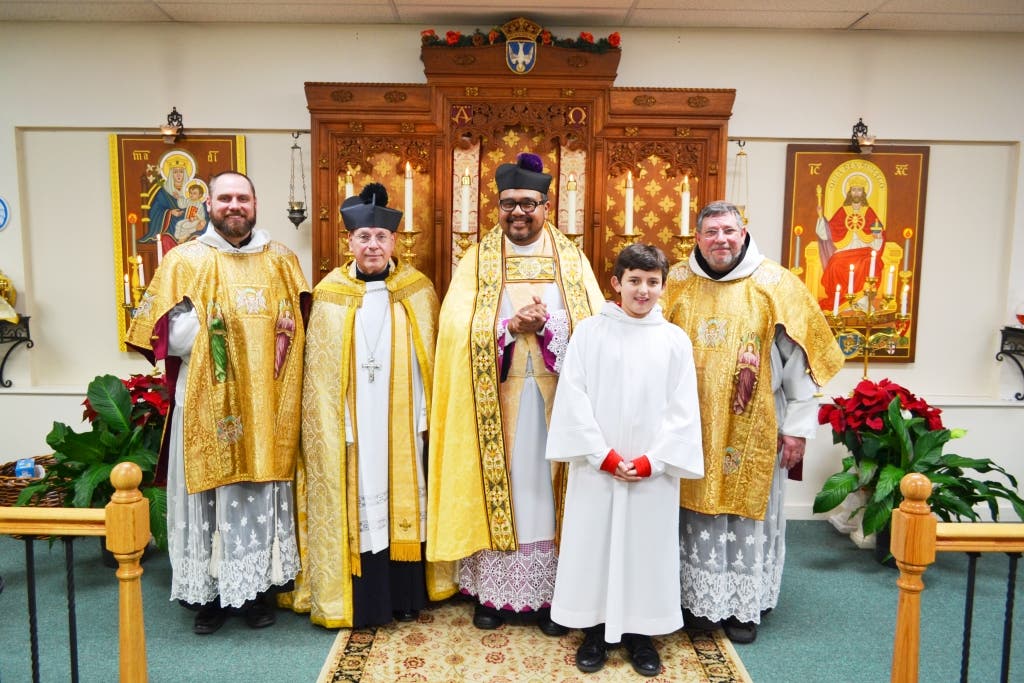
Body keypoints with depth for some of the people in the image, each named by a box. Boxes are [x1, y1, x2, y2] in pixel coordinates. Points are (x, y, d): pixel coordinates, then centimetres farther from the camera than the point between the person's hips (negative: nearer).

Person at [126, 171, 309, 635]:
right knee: (212, 495, 3)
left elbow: (298, 329, 10)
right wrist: (224, 331, -12)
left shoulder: (281, 261, 9)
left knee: (262, 495, 8)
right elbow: (173, 335, -7)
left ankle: (257, 588, 23)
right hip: (206, 404, -2)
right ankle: (211, 593, 19)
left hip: (265, 405, 2)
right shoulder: (185, 261, 1)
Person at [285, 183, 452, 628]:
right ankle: (360, 599, 19)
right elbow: (320, 372, -1)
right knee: (354, 506, 5)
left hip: (402, 423, 1)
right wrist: (331, 428, -6)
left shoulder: (417, 291, 1)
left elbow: (430, 362, 2)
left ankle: (405, 594, 25)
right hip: (349, 425, -1)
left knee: (404, 501, 10)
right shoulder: (330, 295, 0)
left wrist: (427, 418, -2)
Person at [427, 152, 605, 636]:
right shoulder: (477, 260, 4)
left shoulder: (572, 260, 5)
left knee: (547, 490, 6)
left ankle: (549, 593, 19)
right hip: (495, 400, 0)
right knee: (496, 487, 6)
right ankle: (491, 590, 20)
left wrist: (544, 324, -19)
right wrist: (511, 326, -18)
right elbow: (457, 328, -6)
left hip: (554, 399, 1)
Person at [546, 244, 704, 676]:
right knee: (592, 544, 8)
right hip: (595, 468, -1)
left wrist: (650, 461, -10)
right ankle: (594, 631, 26)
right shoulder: (589, 332, -3)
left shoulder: (676, 340, 1)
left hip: (654, 471, 1)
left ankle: (639, 633, 28)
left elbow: (683, 410, -1)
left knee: (647, 547, 10)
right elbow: (572, 400, -7)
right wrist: (604, 456, -11)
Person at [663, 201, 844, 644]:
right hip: (693, 429, 2)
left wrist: (798, 426, -5)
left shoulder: (775, 284, -4)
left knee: (749, 513, 9)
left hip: (754, 429, -1)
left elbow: (801, 359, -3)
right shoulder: (677, 284, 1)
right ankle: (702, 600, 27)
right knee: (699, 514, 10)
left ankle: (745, 607, 26)